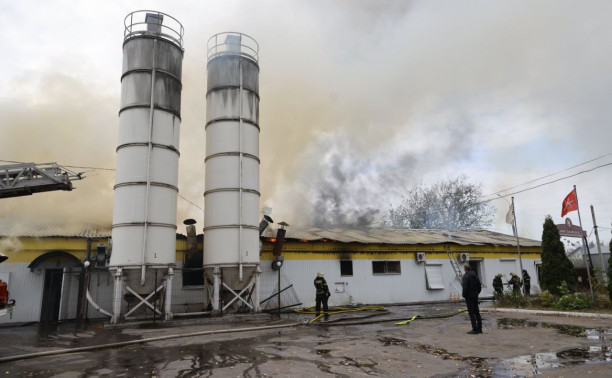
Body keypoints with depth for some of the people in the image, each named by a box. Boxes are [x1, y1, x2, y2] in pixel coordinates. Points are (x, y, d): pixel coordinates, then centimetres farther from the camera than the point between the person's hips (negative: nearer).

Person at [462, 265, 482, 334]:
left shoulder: (466, 276, -15)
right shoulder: (475, 275, 8)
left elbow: (465, 287, -21)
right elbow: (480, 286, 13)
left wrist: (464, 295, -8)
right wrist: (477, 293, 17)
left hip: (469, 297, -8)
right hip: (475, 296, 8)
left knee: (471, 313, -3)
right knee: (477, 312, 14)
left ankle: (475, 329, -2)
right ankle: (479, 328, 20)